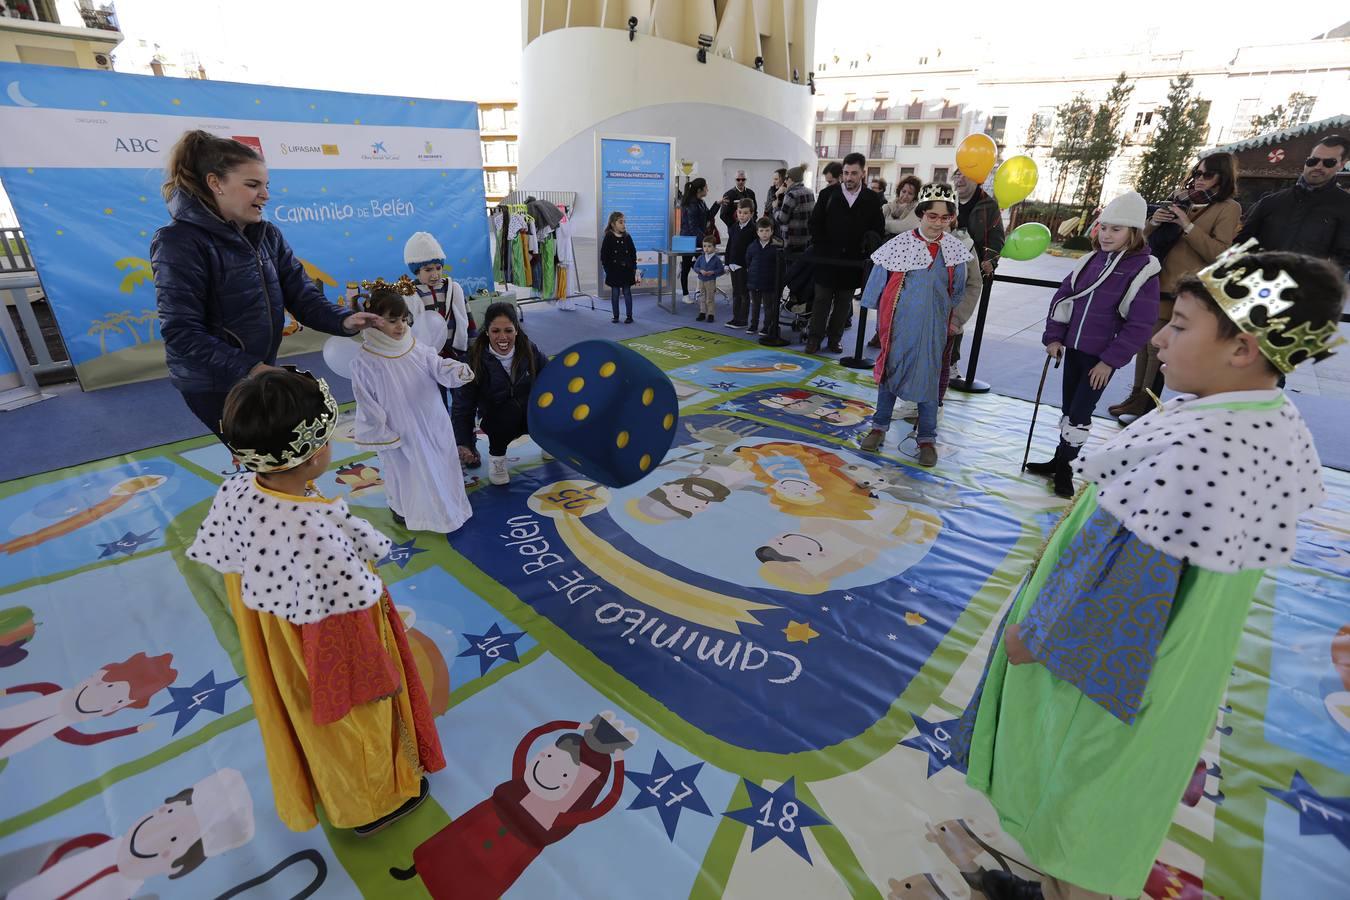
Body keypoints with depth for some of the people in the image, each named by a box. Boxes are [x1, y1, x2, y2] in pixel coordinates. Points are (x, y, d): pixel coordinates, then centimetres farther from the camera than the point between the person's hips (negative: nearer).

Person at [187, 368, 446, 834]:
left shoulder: (233, 494, -18)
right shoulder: (319, 527, -41)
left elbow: (231, 571, -1)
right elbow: (354, 630, -29)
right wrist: (383, 678, -12)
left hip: (275, 659, 7)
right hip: (335, 662, -7)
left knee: (301, 721, 34)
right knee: (352, 732, 22)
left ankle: (307, 791, 62)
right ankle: (373, 804, 50)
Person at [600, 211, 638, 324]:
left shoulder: (627, 237, 2)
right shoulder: (608, 238, -5)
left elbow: (633, 253, 7)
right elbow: (604, 255, -4)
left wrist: (633, 267, 1)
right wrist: (607, 268, -8)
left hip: (627, 270, 2)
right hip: (614, 271, -1)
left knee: (627, 293, 7)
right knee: (615, 293, 6)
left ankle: (629, 315, 14)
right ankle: (615, 316, 16)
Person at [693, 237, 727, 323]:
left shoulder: (717, 259, -8)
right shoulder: (701, 258, 1)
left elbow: (721, 270, -6)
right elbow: (695, 267, 4)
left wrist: (712, 272, -19)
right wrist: (700, 271, -14)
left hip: (711, 281, -4)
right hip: (701, 280, 4)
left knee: (710, 299, 3)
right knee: (702, 298, 11)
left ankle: (710, 314, 11)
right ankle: (702, 313, 21)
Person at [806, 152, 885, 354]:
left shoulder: (872, 200, 3)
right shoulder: (828, 194, 1)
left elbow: (879, 230, 8)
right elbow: (815, 223, 3)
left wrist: (868, 250, -4)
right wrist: (820, 249, -3)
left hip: (853, 262, 1)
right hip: (827, 259, -1)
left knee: (844, 302, 9)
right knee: (822, 299, 2)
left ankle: (834, 339, 19)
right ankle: (815, 339, 10)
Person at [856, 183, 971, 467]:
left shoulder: (954, 250, 0)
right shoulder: (900, 245, -8)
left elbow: (956, 292, 12)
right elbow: (878, 284, -1)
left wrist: (950, 320, 15)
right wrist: (883, 321, 4)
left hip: (932, 328, 1)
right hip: (899, 324, -1)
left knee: (928, 378, 5)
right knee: (889, 372, 10)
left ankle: (927, 438, 17)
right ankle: (880, 427, 26)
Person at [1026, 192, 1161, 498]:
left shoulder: (1143, 270, -12)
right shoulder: (1091, 261, 3)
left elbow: (1140, 325, -14)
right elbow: (1062, 297, 8)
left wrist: (1110, 360, -15)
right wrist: (1054, 337, 0)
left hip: (1101, 356, -5)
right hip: (1073, 347, 5)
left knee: (1080, 411, -1)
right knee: (1068, 406, 14)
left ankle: (1064, 465, 14)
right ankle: (1060, 460, 27)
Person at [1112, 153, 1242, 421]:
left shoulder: (1228, 208, -2)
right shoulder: (1181, 199, 13)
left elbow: (1218, 252, -12)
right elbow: (1148, 238, 18)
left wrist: (1187, 226, -17)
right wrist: (1154, 222, -3)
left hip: (1183, 291, -6)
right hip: (1156, 283, 6)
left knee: (1157, 347, -5)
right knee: (1144, 342, 8)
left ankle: (1145, 405, 3)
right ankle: (1136, 397, 16)